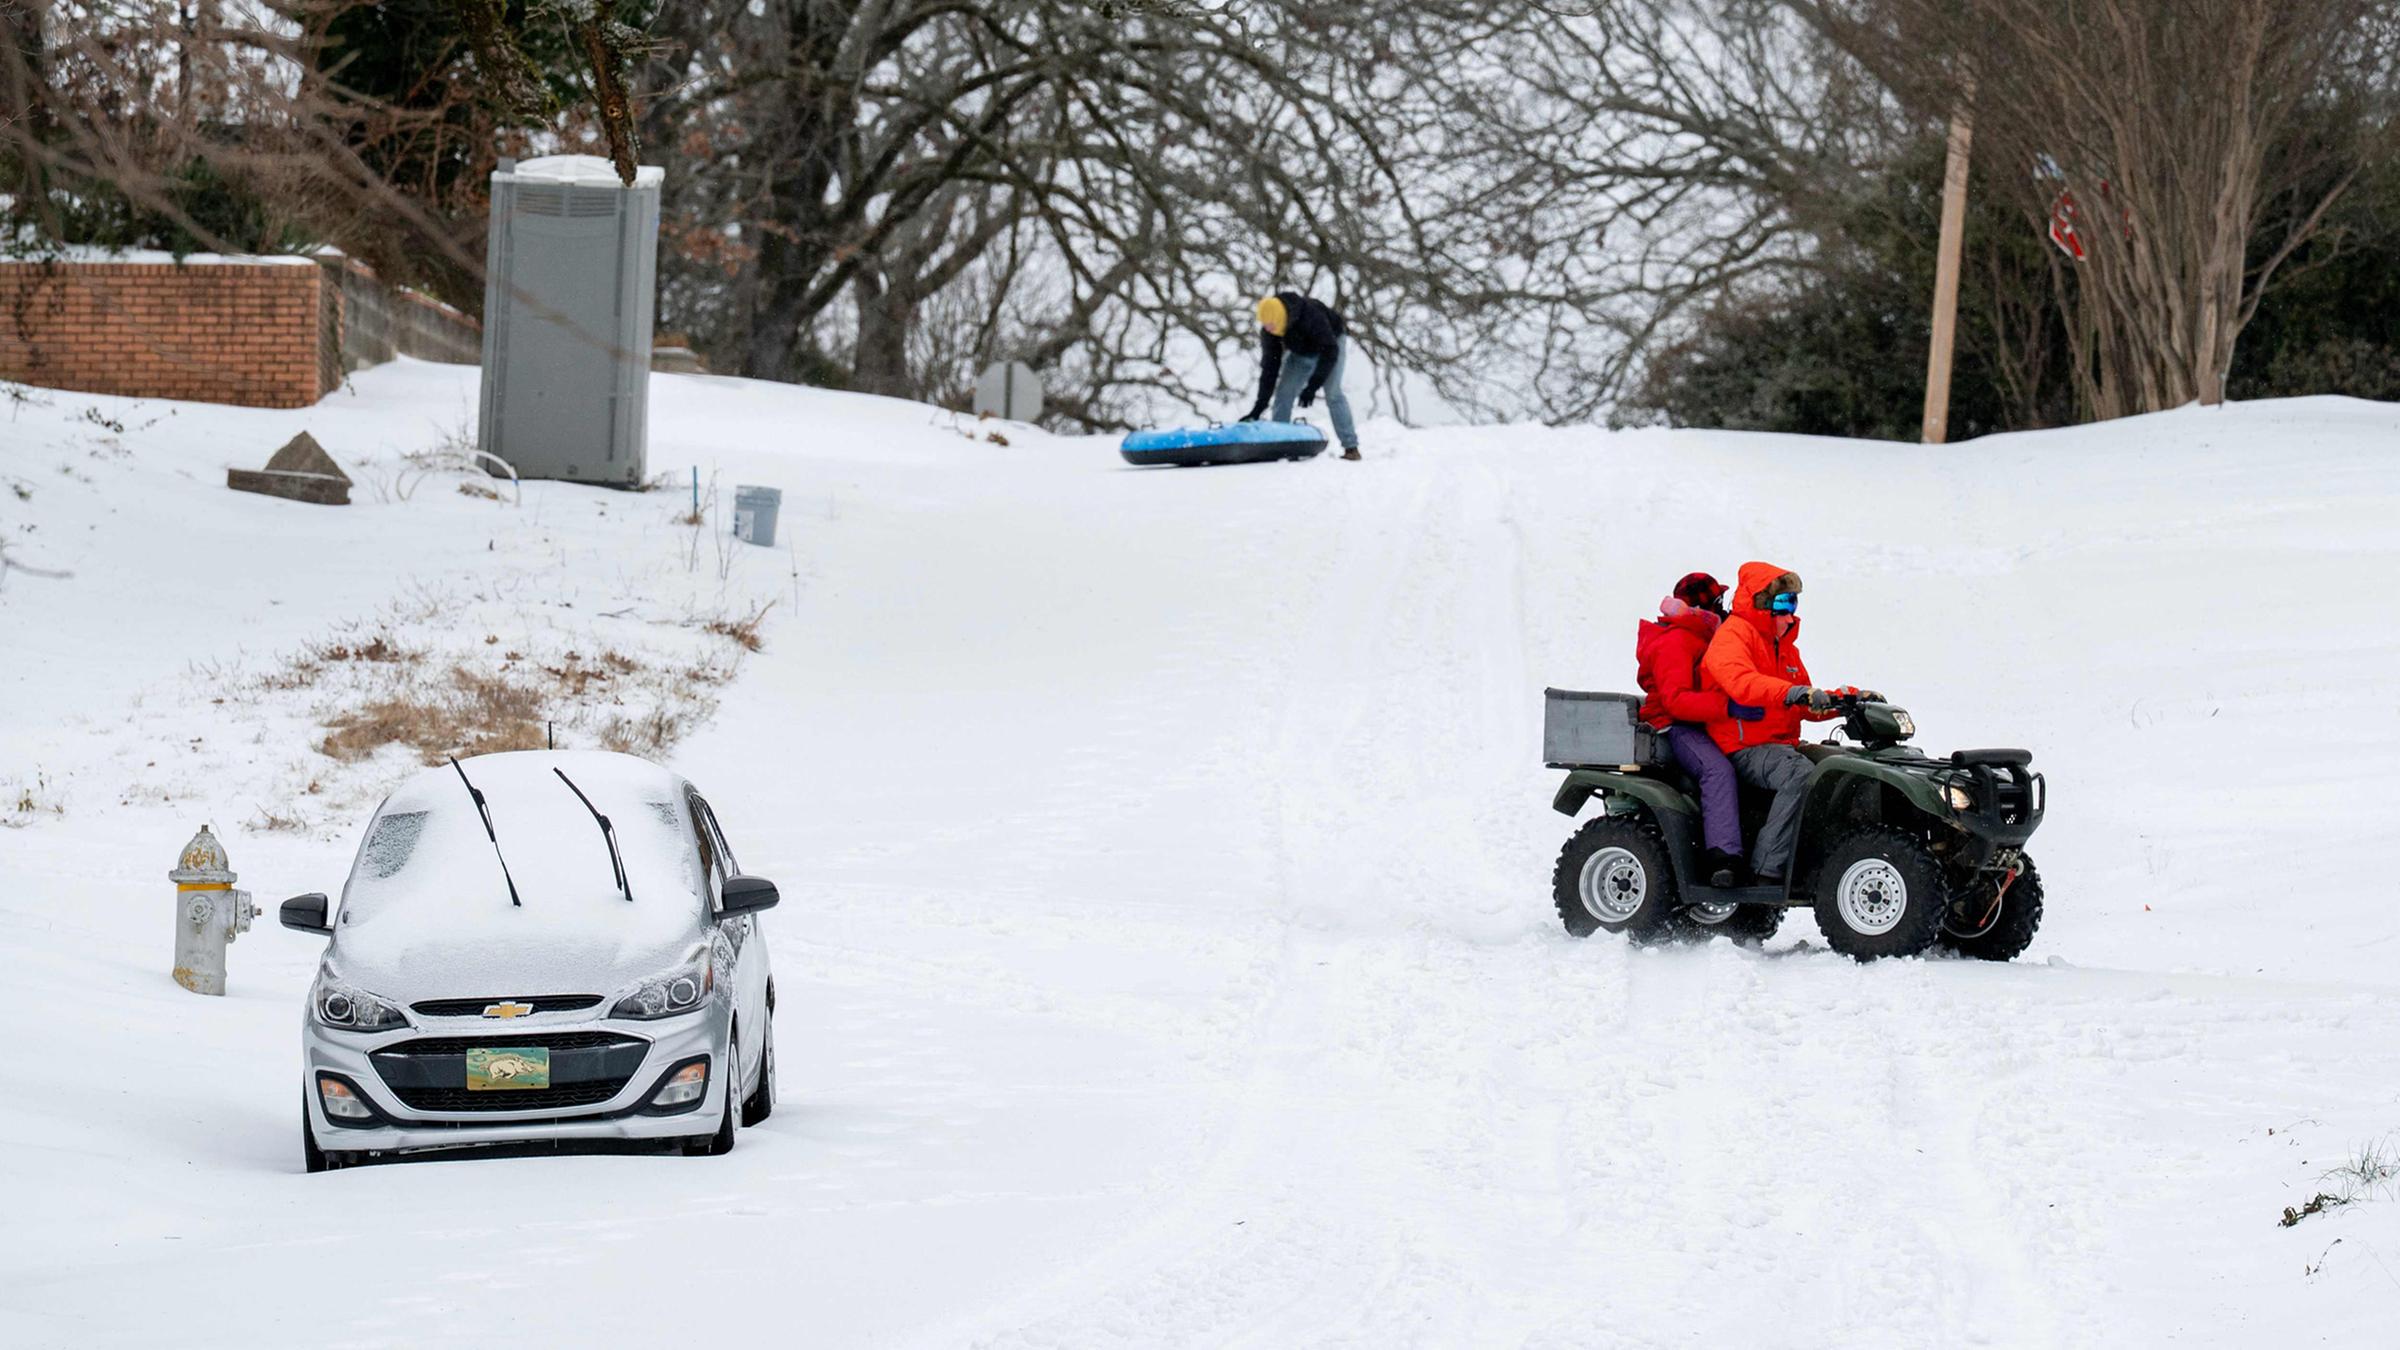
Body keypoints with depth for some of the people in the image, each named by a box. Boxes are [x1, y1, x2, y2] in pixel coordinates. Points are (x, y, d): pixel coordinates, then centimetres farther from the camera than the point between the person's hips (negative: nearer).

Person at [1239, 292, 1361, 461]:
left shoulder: (1312, 315, -40)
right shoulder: (1268, 332, -22)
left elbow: (1330, 352, -35)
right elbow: (1269, 367, -17)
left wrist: (1312, 386, -40)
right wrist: (1260, 405, -23)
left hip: (1331, 342, -5)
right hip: (1301, 353, 5)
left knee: (1333, 393, -21)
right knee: (1283, 393, -8)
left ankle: (1351, 447, -20)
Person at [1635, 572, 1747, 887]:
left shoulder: (1702, 639, 21)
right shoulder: (1674, 642, -12)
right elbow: (1676, 700, -25)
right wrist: (1728, 706, -32)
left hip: (1701, 727, 11)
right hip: (1674, 728, -11)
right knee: (1717, 769, -34)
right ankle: (1722, 858, -47)